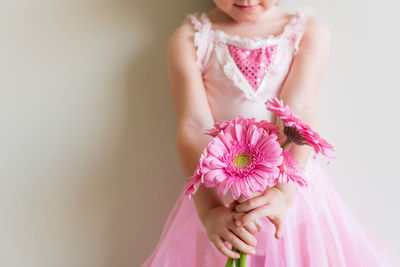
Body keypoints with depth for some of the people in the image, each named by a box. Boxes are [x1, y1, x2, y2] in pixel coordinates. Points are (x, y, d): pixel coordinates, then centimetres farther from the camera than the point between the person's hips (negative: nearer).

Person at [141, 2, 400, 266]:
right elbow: (194, 127, -14)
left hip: (293, 189, 1)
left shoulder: (311, 31, -3)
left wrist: (282, 191, -29)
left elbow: (299, 113, -15)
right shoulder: (188, 38, -5)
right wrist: (209, 210, -25)